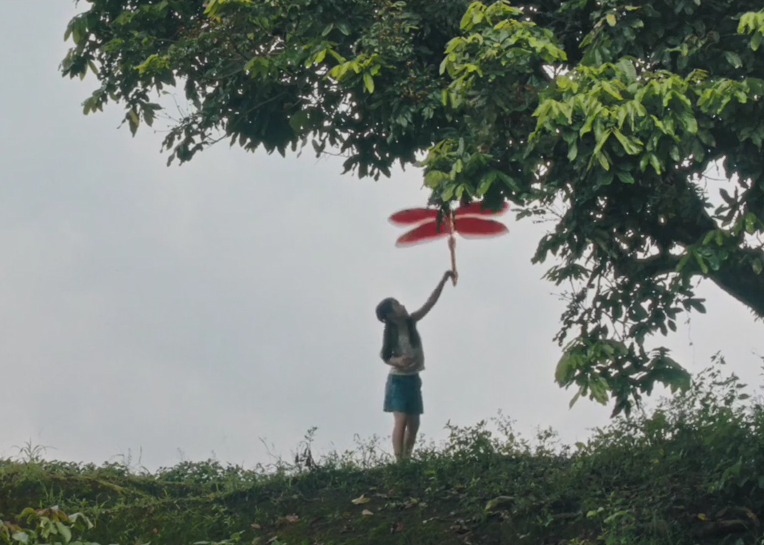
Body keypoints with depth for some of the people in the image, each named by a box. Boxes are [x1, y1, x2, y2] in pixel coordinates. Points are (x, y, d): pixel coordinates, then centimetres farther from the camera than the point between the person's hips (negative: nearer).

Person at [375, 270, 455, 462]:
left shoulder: (410, 322, 2)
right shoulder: (391, 334, -12)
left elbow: (430, 302, 1)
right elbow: (385, 357, -6)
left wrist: (443, 280, -3)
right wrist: (398, 361, -28)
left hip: (413, 379, 7)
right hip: (399, 380, -7)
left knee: (413, 424, 7)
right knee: (401, 420, -14)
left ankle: (406, 459, 12)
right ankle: (399, 462, -18)